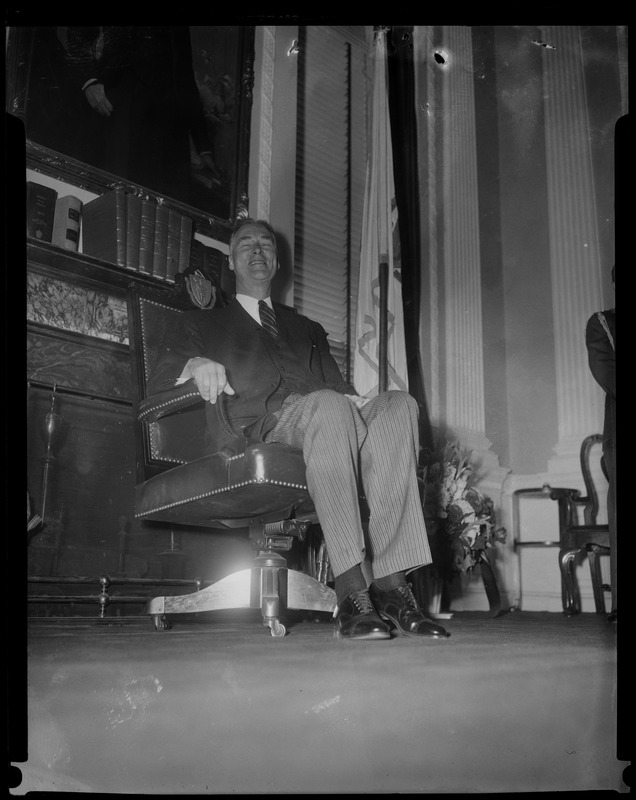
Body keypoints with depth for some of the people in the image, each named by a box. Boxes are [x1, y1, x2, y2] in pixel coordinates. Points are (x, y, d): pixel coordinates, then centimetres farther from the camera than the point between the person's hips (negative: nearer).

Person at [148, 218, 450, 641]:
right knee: (329, 404, -37)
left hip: (329, 412, 4)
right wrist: (196, 364, -9)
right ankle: (351, 590, -44)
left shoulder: (308, 329, 37)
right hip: (256, 425, -4)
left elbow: (338, 385, 25)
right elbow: (157, 382, 15)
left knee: (399, 404, -28)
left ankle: (391, 582, -38)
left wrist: (354, 402, -2)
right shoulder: (205, 324, 28)